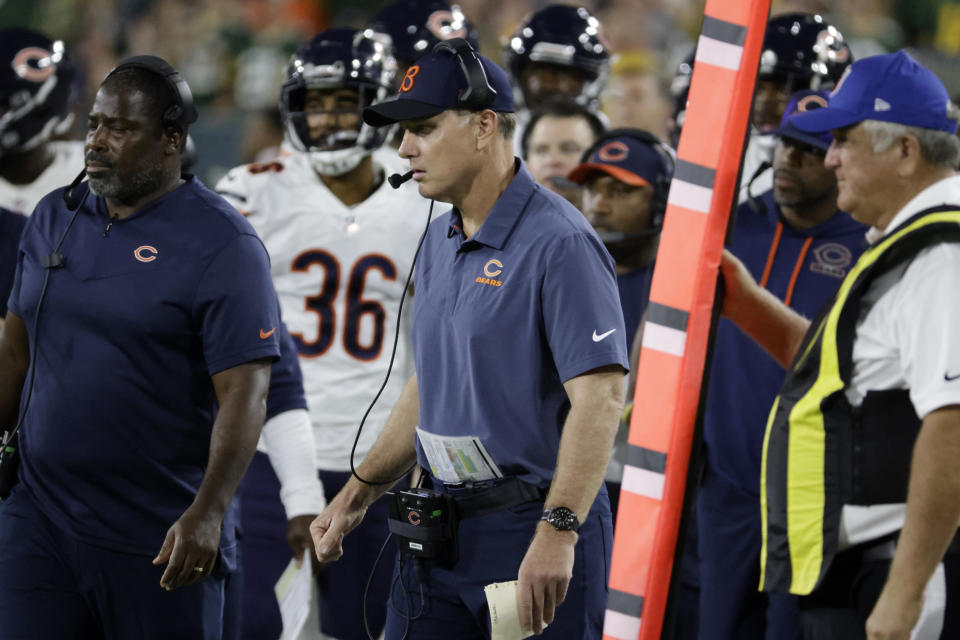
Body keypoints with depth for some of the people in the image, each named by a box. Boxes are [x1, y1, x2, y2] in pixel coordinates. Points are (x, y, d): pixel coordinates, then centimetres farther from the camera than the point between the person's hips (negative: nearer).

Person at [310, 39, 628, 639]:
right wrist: (359, 493, 21)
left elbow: (601, 395, -22)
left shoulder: (559, 243, -15)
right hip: (439, 534, 8)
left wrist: (557, 532, -28)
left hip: (533, 535, -8)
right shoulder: (440, 243, 14)